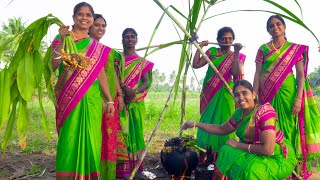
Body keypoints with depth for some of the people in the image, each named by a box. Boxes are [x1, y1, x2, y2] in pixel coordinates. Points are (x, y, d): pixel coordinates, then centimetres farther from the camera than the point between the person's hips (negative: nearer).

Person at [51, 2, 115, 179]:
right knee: (69, 138, -4)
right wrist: (62, 41, -16)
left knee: (90, 138, 3)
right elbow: (53, 66, -8)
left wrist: (109, 100, 6)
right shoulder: (62, 38, 5)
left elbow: (101, 73, 11)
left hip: (92, 98, 3)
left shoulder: (97, 47, 13)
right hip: (68, 98, -3)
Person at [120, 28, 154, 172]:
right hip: (120, 102, -1)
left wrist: (134, 92, -17)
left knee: (135, 131, 2)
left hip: (136, 103, 1)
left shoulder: (143, 62, 11)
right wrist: (125, 88, -20)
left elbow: (146, 82, 2)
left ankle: (136, 165, 9)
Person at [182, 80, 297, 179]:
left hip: (280, 158, -7)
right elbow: (222, 129, 17)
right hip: (257, 154, 7)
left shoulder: (264, 112, -24)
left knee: (247, 168, -26)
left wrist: (238, 145, -19)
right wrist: (196, 124, 10)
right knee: (227, 152, -3)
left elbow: (268, 150, -29)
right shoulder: (239, 113, 0)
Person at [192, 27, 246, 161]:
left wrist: (236, 52, -19)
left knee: (222, 122, -2)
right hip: (209, 92, 3)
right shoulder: (212, 52, 7)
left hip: (224, 93, -2)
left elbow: (235, 73, -16)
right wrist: (199, 48, -7)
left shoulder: (236, 56, 2)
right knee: (207, 121, 6)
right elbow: (196, 65, 0)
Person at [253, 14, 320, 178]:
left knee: (287, 128, -1)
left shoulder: (295, 48, 5)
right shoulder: (263, 49, 8)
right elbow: (257, 74, 4)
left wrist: (298, 99, -11)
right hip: (266, 94, 2)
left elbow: (301, 75, 0)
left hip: (286, 93, -1)